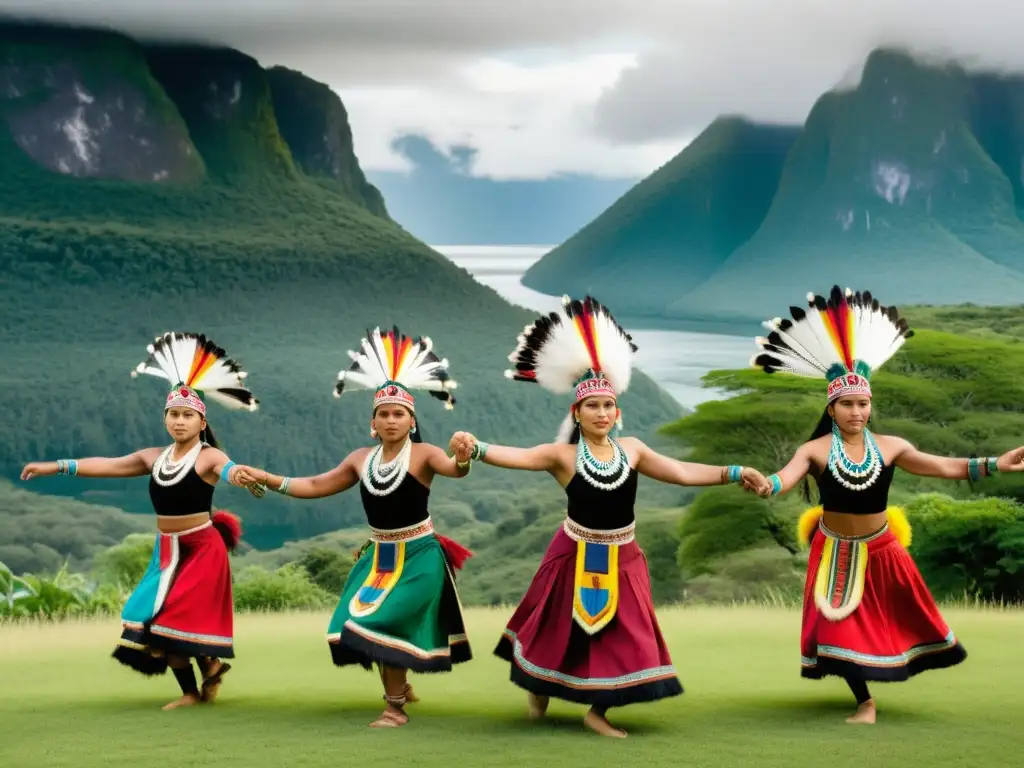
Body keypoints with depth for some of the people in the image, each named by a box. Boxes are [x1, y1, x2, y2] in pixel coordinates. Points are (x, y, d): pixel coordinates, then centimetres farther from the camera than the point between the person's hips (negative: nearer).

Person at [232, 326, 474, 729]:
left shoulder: (423, 453, -13)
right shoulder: (361, 459, 3)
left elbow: (453, 468, -33)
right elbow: (316, 486, 9)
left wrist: (463, 459, -58)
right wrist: (267, 479, 1)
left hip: (419, 555, -6)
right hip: (378, 555, 6)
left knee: (388, 623, -16)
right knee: (361, 624, 7)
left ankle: (395, 707, 0)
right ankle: (401, 688, 31)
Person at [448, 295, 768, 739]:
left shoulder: (630, 449, -2)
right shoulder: (563, 455, -14)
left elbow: (682, 473, 3)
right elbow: (517, 456, -30)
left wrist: (733, 474, -3)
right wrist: (476, 449, -49)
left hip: (621, 559, 3)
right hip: (578, 557, -3)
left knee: (621, 635, 4)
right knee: (565, 630, 10)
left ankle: (597, 711, 22)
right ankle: (539, 690, 39)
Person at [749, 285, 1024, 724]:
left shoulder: (889, 447, -7)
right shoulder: (815, 450, -14)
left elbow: (944, 467, -8)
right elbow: (786, 477, -32)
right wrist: (765, 486, -56)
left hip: (880, 549, 2)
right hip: (836, 552, -2)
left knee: (900, 614, 13)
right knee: (839, 624, -4)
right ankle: (865, 703, 11)